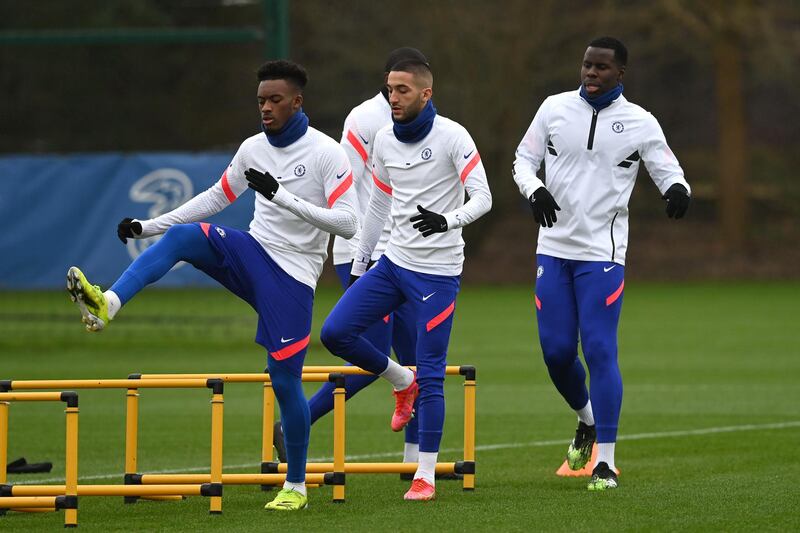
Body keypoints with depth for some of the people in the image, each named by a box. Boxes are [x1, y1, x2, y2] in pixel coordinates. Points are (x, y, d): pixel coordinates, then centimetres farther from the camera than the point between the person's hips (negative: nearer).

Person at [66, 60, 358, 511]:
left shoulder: (327, 154, -11)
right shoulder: (253, 149, 7)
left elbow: (348, 223, -19)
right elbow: (217, 198, 20)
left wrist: (282, 196, -27)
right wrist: (148, 226, 15)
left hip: (293, 275, -5)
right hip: (252, 253, 5)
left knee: (285, 379, -5)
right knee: (183, 236, -24)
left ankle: (297, 486, 12)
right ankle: (107, 305, -41)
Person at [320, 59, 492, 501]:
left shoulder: (451, 137, -12)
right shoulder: (384, 141, 7)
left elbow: (482, 197, -17)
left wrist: (449, 220, -37)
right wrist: (358, 265, 20)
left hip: (437, 271, -6)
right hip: (393, 262, 6)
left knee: (430, 373, -5)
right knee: (335, 332, -4)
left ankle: (425, 476, 3)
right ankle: (402, 383, 20)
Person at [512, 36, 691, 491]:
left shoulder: (639, 123, -2)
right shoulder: (556, 108, 4)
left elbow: (668, 169, 2)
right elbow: (525, 159, 10)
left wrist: (677, 189, -23)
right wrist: (535, 191, -12)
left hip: (602, 252, -3)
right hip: (554, 247, 3)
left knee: (600, 351, -11)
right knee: (556, 350, 3)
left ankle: (605, 461, -6)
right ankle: (587, 419, 34)